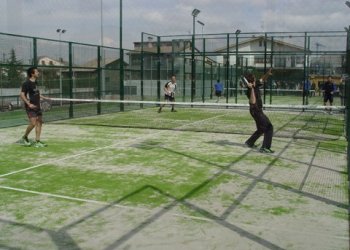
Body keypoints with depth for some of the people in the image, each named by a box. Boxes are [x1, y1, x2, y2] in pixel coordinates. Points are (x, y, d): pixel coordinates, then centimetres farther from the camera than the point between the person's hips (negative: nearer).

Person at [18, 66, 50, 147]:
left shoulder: (35, 82, 12)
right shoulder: (26, 83, -13)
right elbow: (22, 95, -18)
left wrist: (44, 98, 23)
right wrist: (28, 104, -25)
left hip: (37, 106, 9)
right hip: (30, 107, -9)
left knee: (39, 122, 6)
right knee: (33, 123, -16)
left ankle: (37, 141, 11)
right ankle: (24, 138, 8)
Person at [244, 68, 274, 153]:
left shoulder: (256, 85, 1)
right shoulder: (249, 91, -23)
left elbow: (262, 80, 17)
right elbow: (253, 101, -38)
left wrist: (267, 74, -3)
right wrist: (252, 89, -40)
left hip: (258, 110, 9)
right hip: (256, 110, -9)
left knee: (261, 129, 22)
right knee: (269, 127, -13)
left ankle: (250, 142, 33)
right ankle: (265, 147, -16)